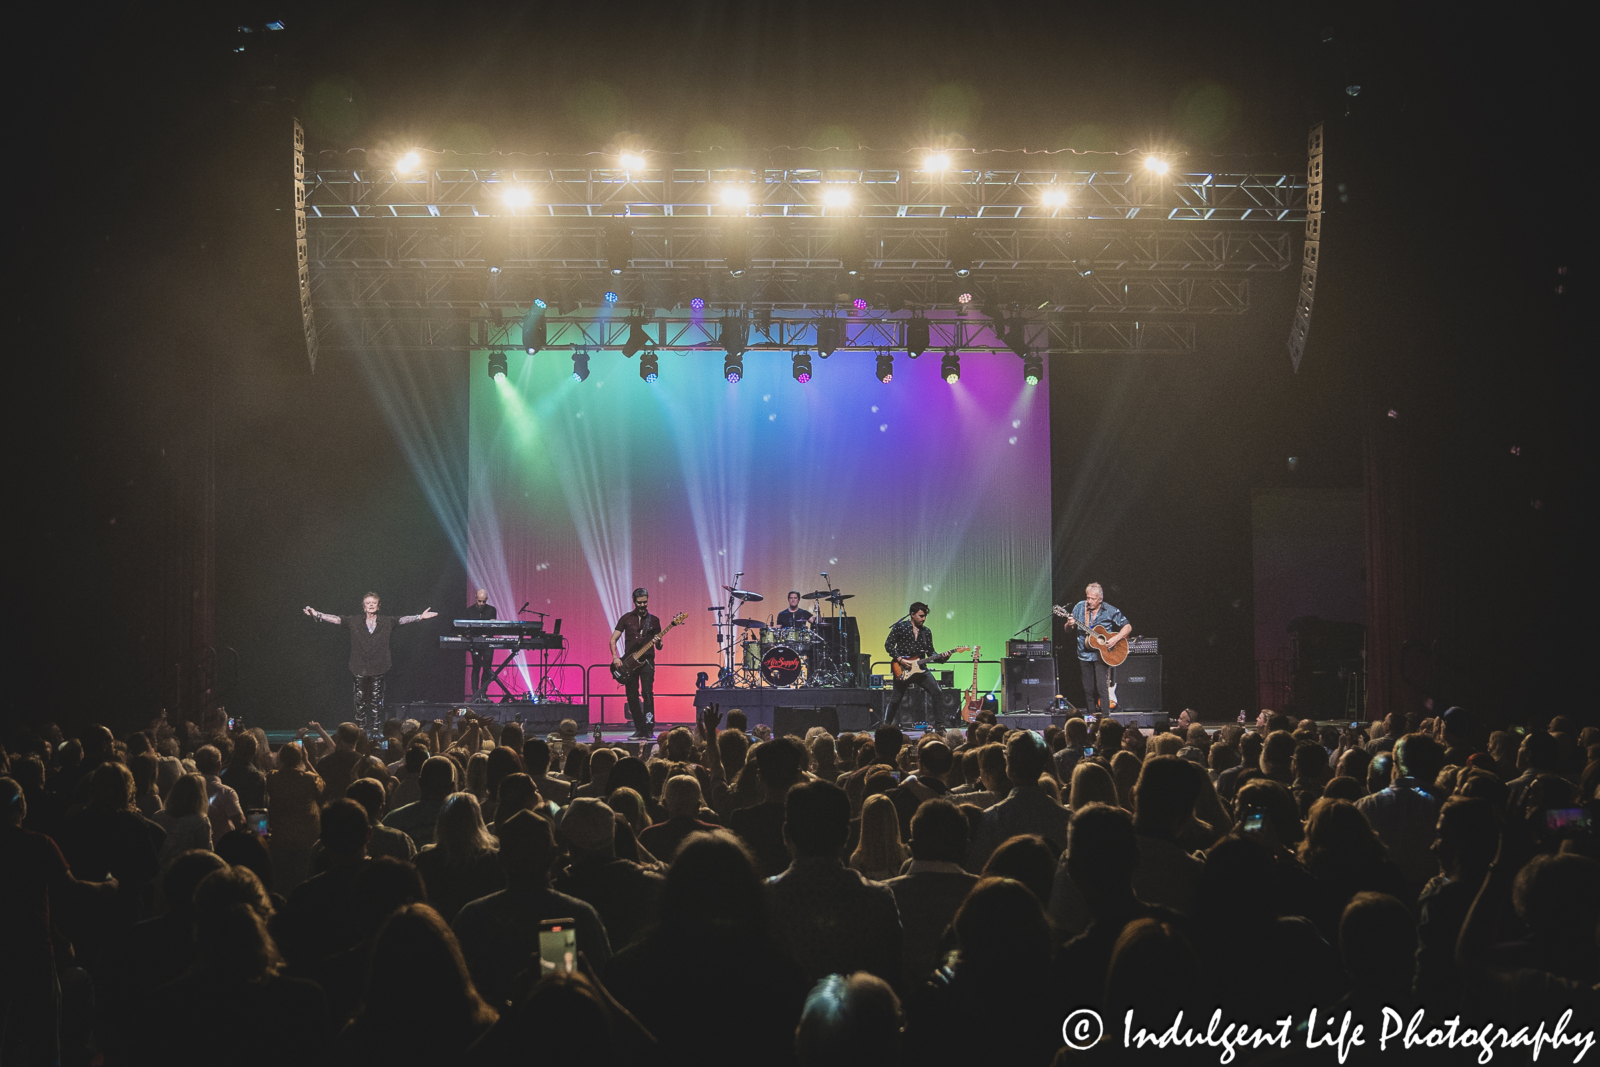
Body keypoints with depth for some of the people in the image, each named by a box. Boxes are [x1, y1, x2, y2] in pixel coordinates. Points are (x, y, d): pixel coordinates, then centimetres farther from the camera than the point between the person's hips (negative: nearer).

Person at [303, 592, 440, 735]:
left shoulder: (387, 621, 6)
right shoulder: (354, 621, 5)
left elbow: (402, 620, -1)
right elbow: (336, 619, 1)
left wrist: (420, 617, -13)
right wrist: (317, 615, -9)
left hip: (378, 669, 0)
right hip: (360, 669, 0)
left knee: (376, 701, 1)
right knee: (360, 700, 3)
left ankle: (375, 729, 7)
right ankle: (362, 729, 12)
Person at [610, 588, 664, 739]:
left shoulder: (654, 620, 9)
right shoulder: (626, 618, 8)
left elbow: (659, 647, 11)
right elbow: (613, 639, 7)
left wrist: (658, 642, -13)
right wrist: (615, 657, -8)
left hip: (646, 661, -1)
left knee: (647, 692, -17)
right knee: (632, 697, 1)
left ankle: (649, 728, -16)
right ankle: (640, 729, 11)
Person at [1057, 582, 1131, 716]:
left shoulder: (1110, 611, -6)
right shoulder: (1080, 607, 2)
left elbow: (1128, 627, -2)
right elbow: (1067, 628, 7)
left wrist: (1116, 638, -17)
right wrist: (1069, 624, -17)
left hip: (1101, 655, -4)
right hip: (1084, 654, 4)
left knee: (1102, 688, -13)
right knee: (1088, 690, 9)